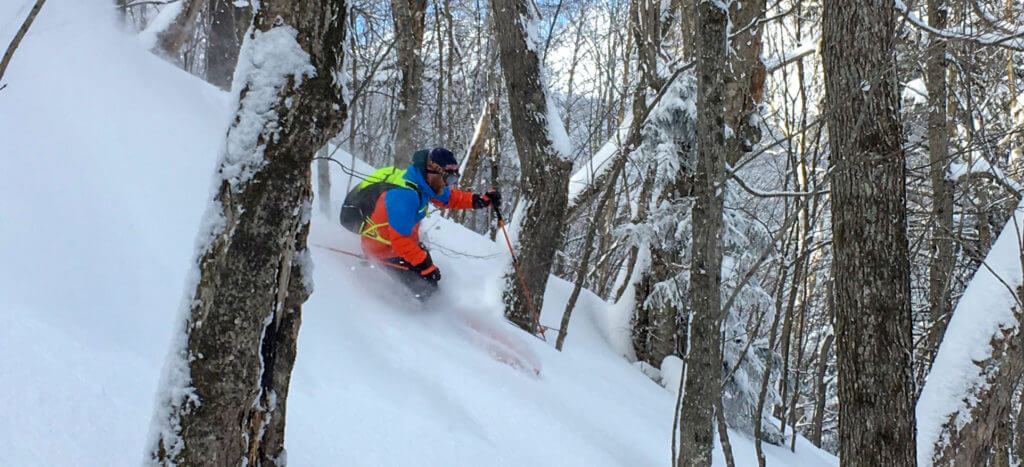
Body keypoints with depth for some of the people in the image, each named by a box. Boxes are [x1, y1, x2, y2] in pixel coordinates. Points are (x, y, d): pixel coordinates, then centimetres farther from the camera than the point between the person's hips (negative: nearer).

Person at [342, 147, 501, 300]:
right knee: (425, 288, -12)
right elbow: (400, 240, -32)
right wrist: (425, 266, -27)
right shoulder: (404, 196, -34)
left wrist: (482, 200, 2)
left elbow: (449, 197, 13)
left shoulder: (423, 182, -6)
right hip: (382, 248, -9)